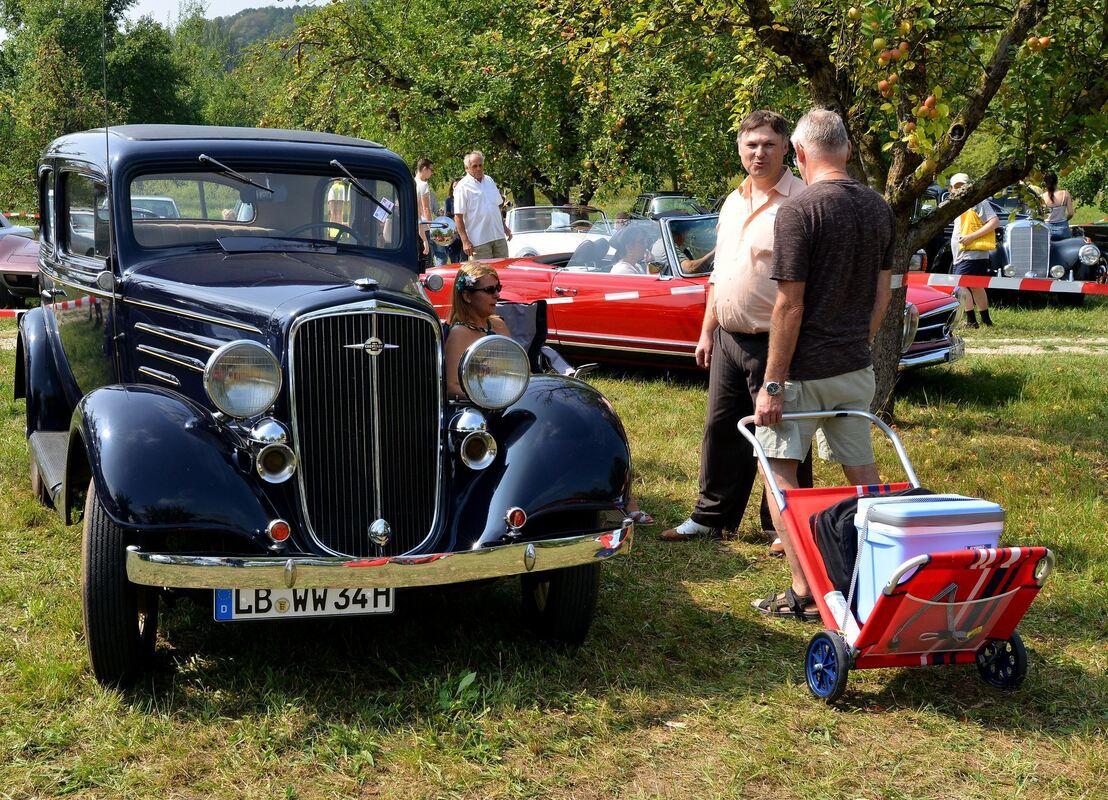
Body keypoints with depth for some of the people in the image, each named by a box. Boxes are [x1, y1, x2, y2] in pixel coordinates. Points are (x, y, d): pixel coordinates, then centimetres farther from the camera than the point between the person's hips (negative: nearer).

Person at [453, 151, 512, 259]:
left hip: (499, 236, 6)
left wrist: (504, 226, 20)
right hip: (479, 241, -6)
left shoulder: (489, 181, 14)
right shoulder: (463, 187, -8)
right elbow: (458, 216, -12)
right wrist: (465, 241, -18)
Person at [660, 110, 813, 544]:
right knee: (721, 430, 15)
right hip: (728, 338, 8)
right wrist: (707, 332, 18)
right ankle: (712, 515, 28)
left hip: (773, 342, -7)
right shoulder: (734, 202, 15)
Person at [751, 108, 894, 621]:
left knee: (781, 472, 3)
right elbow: (883, 292, 12)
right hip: (857, 366, 7)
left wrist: (772, 385, -15)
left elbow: (790, 305, -18)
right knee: (862, 471, 16)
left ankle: (805, 592, 0)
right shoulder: (878, 208, 6)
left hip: (805, 368, -6)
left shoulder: (798, 211, -16)